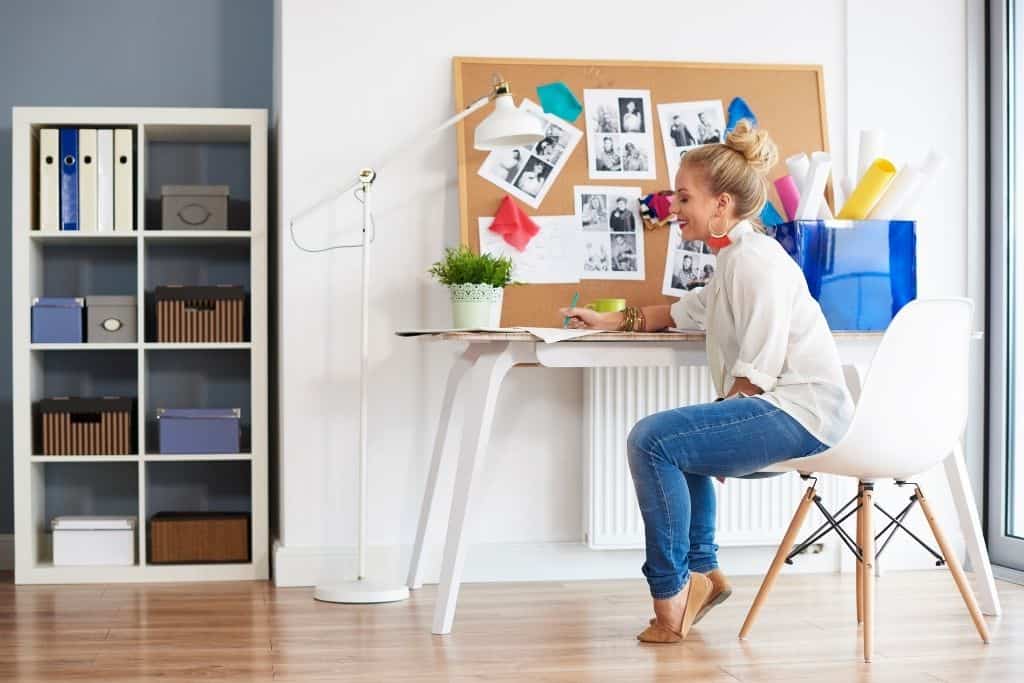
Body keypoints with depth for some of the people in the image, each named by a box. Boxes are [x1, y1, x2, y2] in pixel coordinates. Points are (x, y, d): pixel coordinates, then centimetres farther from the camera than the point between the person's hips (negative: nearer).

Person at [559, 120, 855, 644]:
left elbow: (758, 372, -21)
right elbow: (686, 312, 36)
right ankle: (701, 571, 27)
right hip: (780, 408, 11)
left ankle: (671, 592, -10)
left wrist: (720, 421, -11)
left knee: (652, 440, -21)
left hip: (799, 411, -11)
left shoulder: (755, 260, -15)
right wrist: (611, 321, 31)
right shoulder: (734, 257, 17)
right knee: (675, 440, 29)